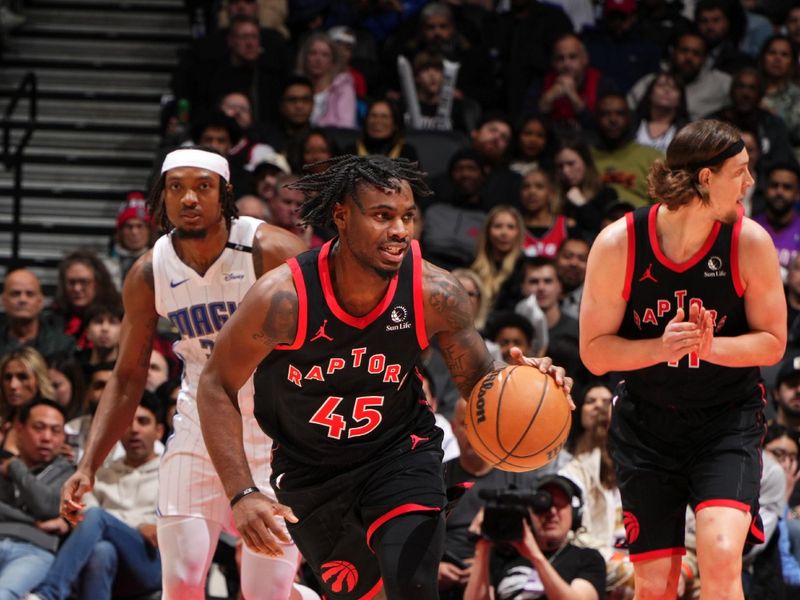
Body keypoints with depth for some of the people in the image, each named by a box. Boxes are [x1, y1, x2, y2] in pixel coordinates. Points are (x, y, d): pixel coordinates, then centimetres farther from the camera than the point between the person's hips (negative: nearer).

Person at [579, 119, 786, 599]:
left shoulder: (750, 242, -11)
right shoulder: (619, 244, -12)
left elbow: (773, 342, -2)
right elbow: (595, 352, -7)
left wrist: (712, 347, -22)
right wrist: (660, 347, -25)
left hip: (729, 420, -1)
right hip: (648, 424, 1)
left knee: (721, 558, -23)